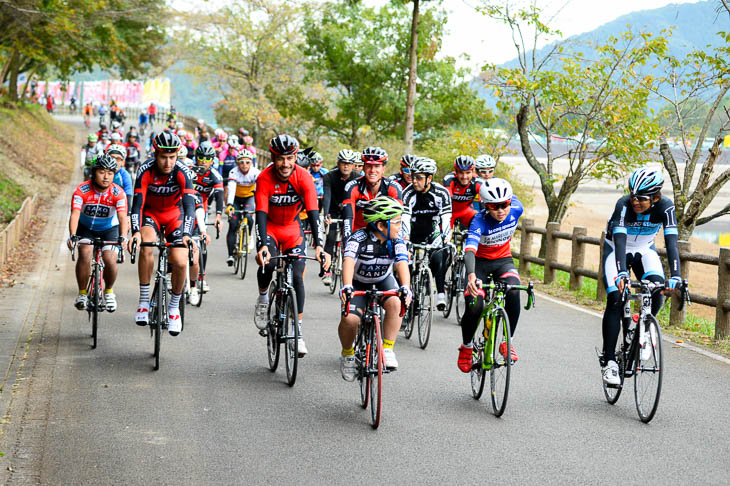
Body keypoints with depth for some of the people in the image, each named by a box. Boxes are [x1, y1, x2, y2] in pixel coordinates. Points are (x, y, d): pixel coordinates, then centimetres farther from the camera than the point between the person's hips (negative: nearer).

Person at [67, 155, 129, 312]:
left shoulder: (118, 193, -22)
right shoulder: (82, 190, -23)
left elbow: (123, 217, -32)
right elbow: (75, 214, -32)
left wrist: (123, 237, -49)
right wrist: (72, 236, -48)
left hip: (109, 229, 0)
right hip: (86, 228, 0)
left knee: (110, 260, -20)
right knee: (84, 254, -26)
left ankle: (109, 291, 9)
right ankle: (82, 293, -9)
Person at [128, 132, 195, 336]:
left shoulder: (183, 172, -26)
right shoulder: (146, 170, -26)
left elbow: (189, 206, -33)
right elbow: (137, 204, -30)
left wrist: (187, 235, -48)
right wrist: (135, 232, -46)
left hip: (174, 213, 1)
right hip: (151, 212, 0)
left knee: (180, 262, -15)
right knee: (146, 248, -31)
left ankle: (174, 307, 10)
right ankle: (144, 301, -19)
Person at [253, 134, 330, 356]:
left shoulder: (304, 178, -24)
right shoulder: (265, 178, -25)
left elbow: (313, 213, -29)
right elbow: (261, 213, -31)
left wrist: (318, 246, -41)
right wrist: (262, 245, -45)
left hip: (292, 228, 1)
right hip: (269, 227, -1)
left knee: (297, 276, -9)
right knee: (267, 263, -29)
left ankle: (297, 332, -1)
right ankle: (263, 297, 3)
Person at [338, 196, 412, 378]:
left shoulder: (396, 242, -18)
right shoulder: (358, 239, -28)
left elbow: (402, 264, -32)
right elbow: (349, 261, -43)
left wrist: (405, 287, -51)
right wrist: (347, 286, -61)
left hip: (383, 281, 2)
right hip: (358, 283, -2)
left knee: (394, 303, -31)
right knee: (349, 319, -24)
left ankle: (387, 350, -17)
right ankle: (347, 353, 6)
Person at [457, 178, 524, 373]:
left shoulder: (516, 209, -21)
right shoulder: (480, 220, -31)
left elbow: (511, 197, 6)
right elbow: (470, 249, -45)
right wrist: (471, 275, -64)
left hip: (503, 260, 2)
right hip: (480, 262, -2)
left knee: (513, 291, -31)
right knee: (474, 307, -20)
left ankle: (508, 342, -15)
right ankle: (467, 347, 11)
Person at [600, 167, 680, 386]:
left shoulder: (665, 207, -27)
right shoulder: (624, 205, -33)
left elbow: (671, 242, -35)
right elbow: (620, 241, -41)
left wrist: (675, 276, -47)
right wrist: (621, 274, -56)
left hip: (645, 251, 2)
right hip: (616, 250, -2)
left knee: (657, 293, -23)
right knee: (615, 300, -17)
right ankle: (609, 361, -13)